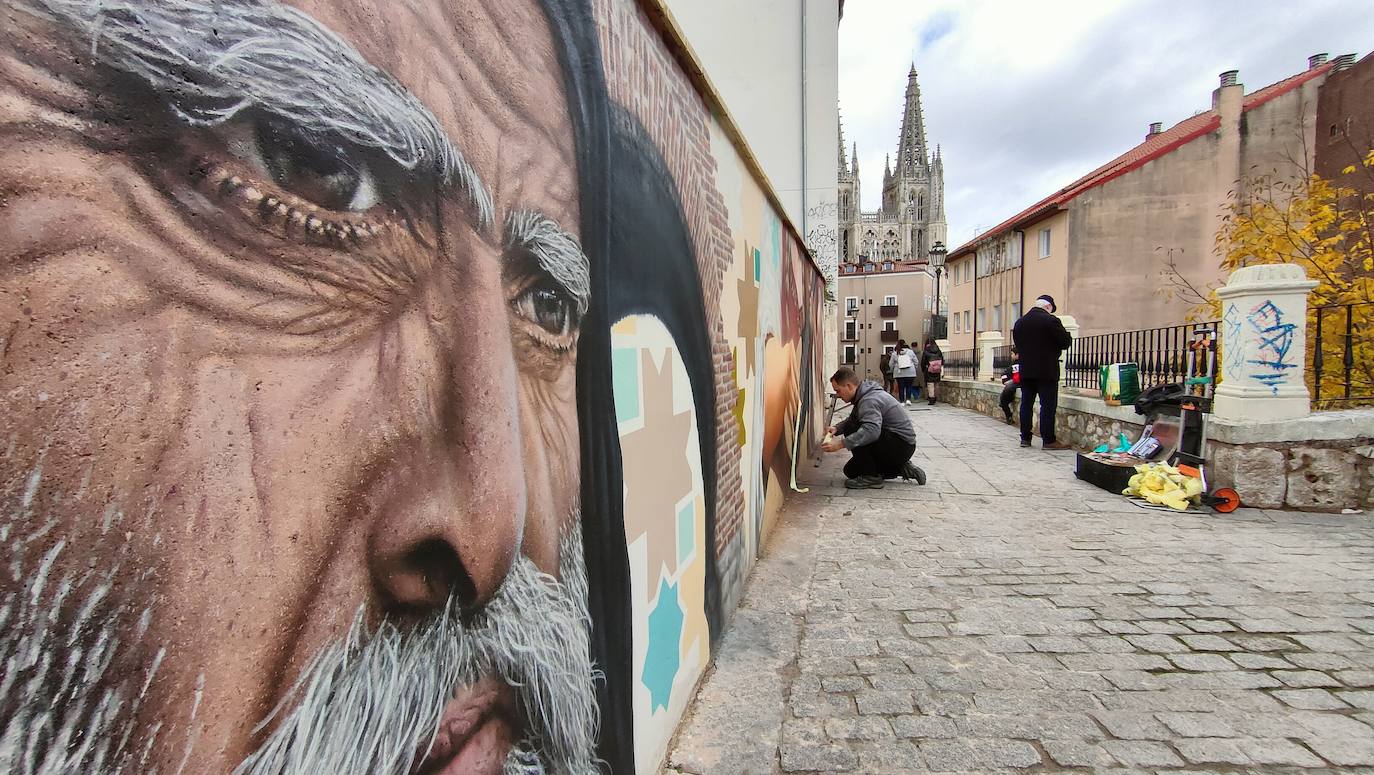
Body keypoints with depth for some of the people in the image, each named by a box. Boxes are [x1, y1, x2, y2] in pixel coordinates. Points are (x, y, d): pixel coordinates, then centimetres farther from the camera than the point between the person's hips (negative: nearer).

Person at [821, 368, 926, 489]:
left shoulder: (869, 400, -25)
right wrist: (837, 428, -4)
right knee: (850, 471, 12)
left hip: (902, 444, -11)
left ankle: (871, 477, -14)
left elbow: (872, 430, -42)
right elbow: (851, 419, 18)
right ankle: (900, 469, 13)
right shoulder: (865, 394, 8)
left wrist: (841, 444, -45)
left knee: (851, 430, -25)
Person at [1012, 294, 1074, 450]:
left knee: (1026, 404, 10)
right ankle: (1048, 440, 0)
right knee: (1048, 405, -2)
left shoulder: (1019, 322, 7)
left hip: (1026, 371, 6)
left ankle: (1025, 438, 14)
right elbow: (1065, 342, -10)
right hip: (1046, 371, -6)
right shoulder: (1051, 321, -11)